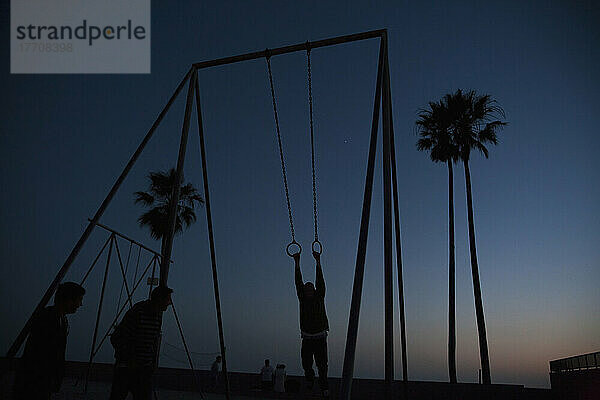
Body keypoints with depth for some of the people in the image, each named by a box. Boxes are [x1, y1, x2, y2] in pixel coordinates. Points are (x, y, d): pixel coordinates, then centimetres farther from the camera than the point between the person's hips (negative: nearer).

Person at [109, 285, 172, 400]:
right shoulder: (136, 312, -18)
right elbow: (115, 338, -14)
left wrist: (154, 361, 11)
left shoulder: (158, 315, 4)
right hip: (126, 366, -5)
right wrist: (130, 360, -14)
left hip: (145, 368, 5)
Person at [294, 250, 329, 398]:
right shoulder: (302, 299, 7)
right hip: (307, 338, 1)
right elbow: (298, 283, 0)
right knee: (306, 365, 0)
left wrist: (318, 262, -10)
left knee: (322, 366, -1)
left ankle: (324, 387, 11)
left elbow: (320, 282, -4)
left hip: (320, 337, -1)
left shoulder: (319, 297, 5)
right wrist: (297, 263, -5)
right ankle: (309, 377, 30)